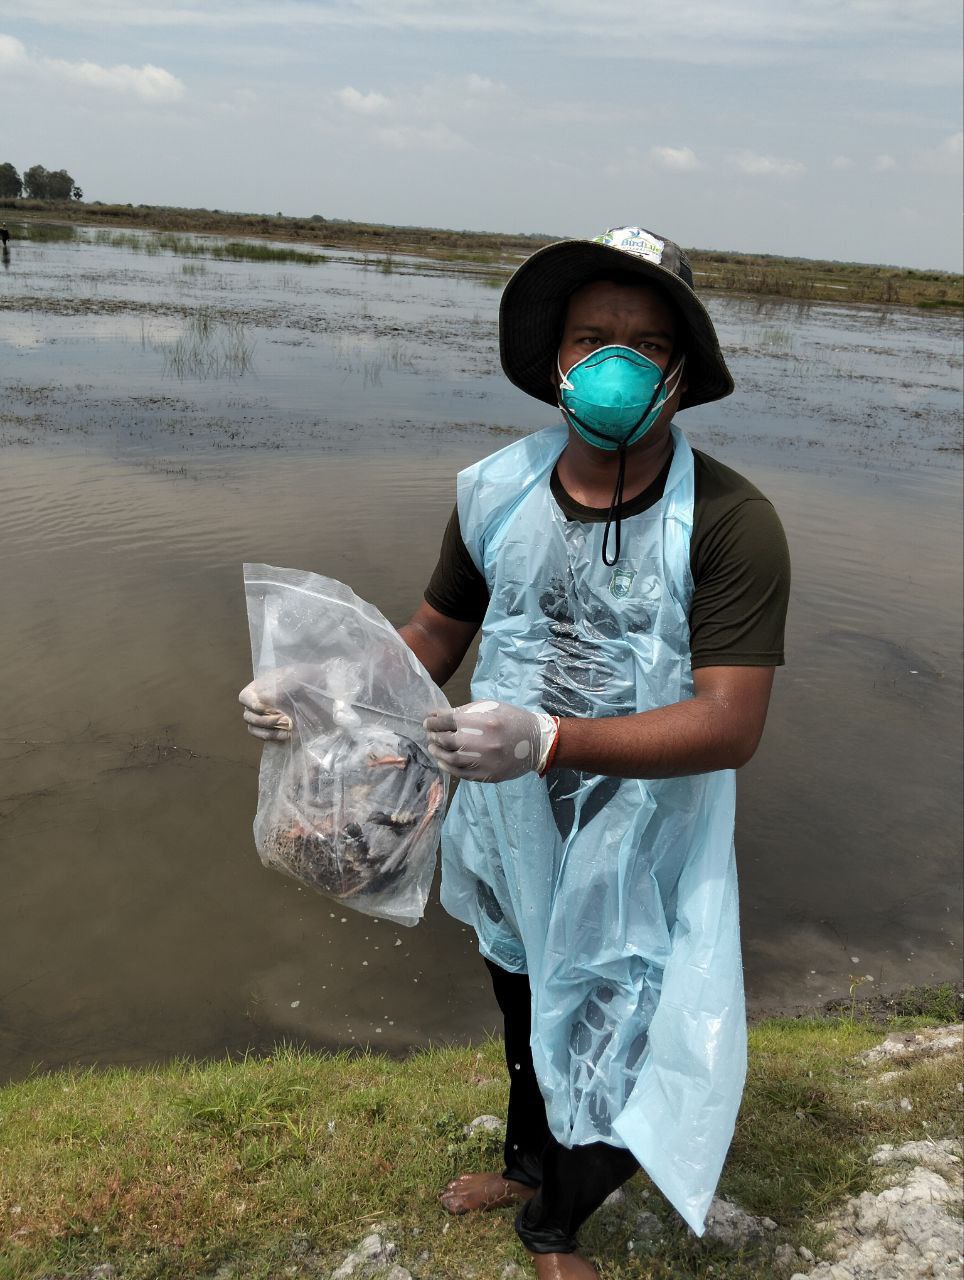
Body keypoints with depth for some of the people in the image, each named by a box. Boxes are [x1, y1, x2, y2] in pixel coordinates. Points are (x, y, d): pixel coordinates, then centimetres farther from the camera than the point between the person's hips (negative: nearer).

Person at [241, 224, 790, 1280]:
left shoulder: (730, 523, -22)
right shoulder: (496, 492, -7)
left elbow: (729, 724, -28)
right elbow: (437, 633, 4)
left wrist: (549, 740, -40)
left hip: (641, 861, -4)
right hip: (511, 834, 4)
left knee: (629, 1075, 7)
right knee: (525, 1020, 28)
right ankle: (528, 1164, 62)